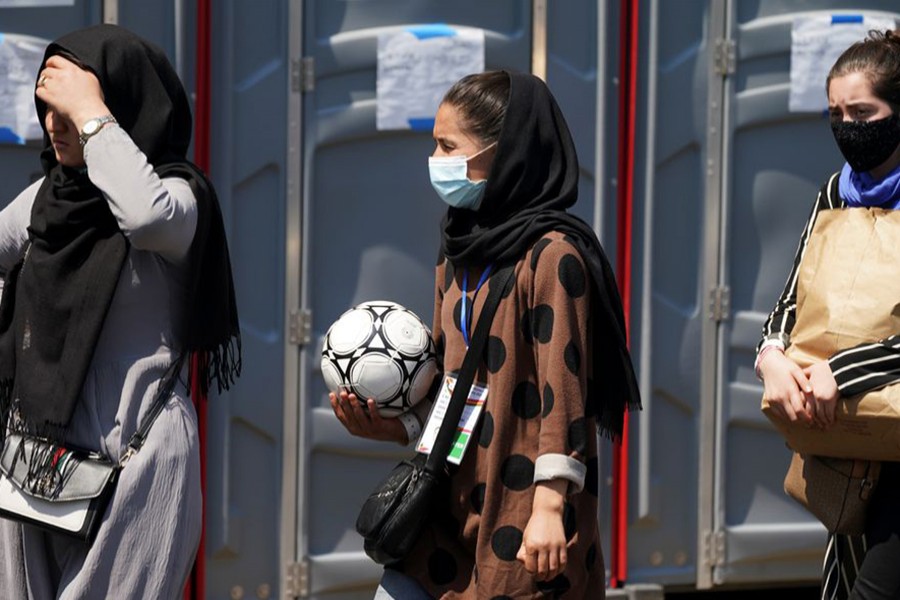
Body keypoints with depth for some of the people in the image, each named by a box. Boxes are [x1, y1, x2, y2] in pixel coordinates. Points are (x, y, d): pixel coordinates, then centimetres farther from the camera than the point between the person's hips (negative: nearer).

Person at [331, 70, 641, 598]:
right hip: (453, 508, 8)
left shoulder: (550, 255, -11)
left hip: (522, 516, -8)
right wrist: (394, 428, 1)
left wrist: (550, 506, -19)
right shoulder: (459, 258, 14)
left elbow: (562, 387, -15)